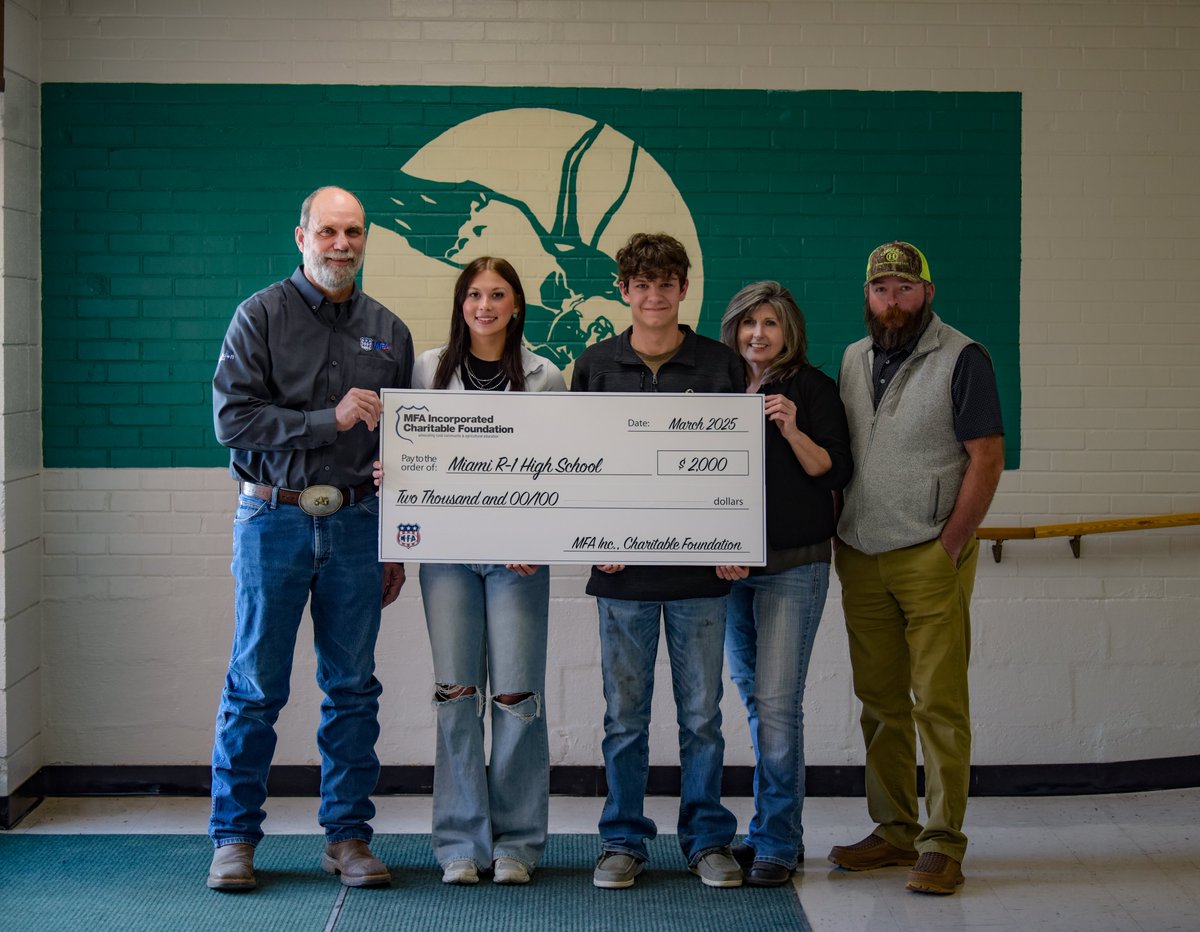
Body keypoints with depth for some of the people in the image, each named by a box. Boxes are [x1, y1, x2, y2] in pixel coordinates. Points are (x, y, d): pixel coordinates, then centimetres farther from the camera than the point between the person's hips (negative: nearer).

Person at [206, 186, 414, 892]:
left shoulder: (388, 331, 11)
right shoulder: (262, 316, 0)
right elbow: (233, 418, -9)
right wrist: (329, 419, -16)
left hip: (356, 524, 3)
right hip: (274, 520, -3)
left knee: (353, 687, 6)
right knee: (255, 687, 1)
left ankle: (348, 834, 15)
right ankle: (235, 838, 11)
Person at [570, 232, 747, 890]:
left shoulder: (721, 365, 4)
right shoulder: (595, 365, 6)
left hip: (699, 567, 0)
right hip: (621, 566, 1)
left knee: (701, 714, 6)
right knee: (624, 714, 7)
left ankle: (707, 839, 17)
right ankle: (623, 841, 18)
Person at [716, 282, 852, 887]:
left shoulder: (812, 387, -2)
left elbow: (836, 473, -6)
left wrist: (792, 431, -21)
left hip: (793, 565, -5)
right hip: (731, 567, 5)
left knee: (776, 703, -10)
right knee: (753, 698, 10)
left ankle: (777, 843, -2)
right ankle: (771, 831, 21)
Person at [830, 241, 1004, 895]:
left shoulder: (962, 359, -4)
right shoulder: (854, 359, 14)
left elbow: (986, 459, -7)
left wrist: (950, 547, -12)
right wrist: (839, 539, 9)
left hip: (931, 557, -5)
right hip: (860, 559, 5)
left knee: (939, 703, -5)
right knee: (881, 702, 8)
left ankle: (942, 844, 0)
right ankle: (894, 831, 17)